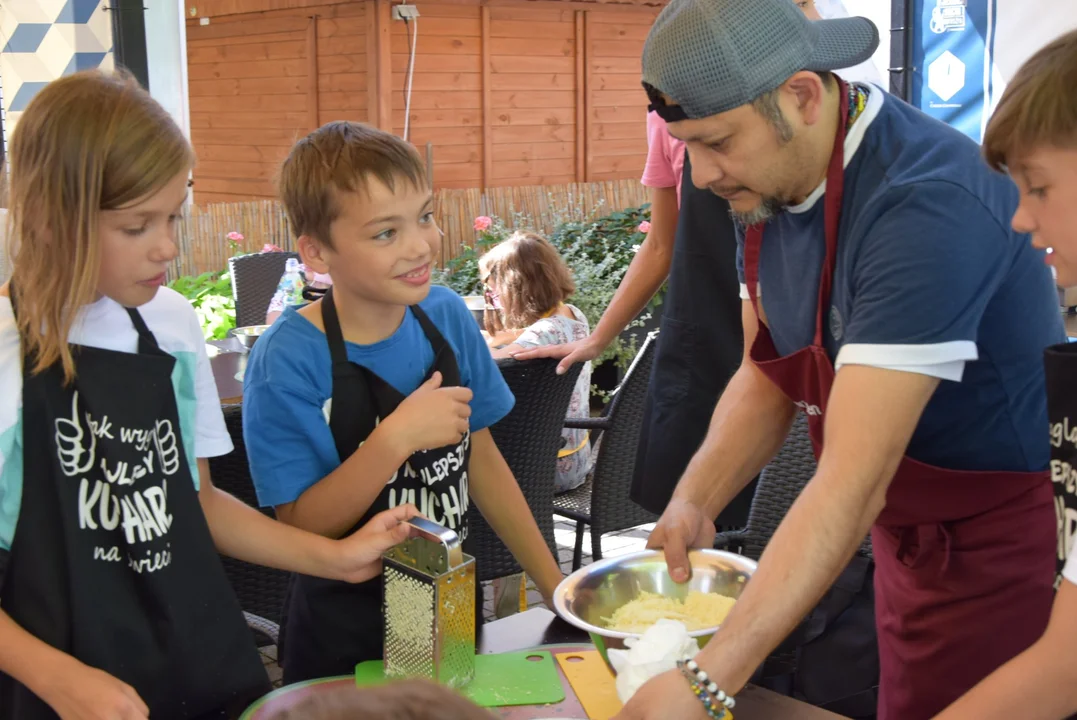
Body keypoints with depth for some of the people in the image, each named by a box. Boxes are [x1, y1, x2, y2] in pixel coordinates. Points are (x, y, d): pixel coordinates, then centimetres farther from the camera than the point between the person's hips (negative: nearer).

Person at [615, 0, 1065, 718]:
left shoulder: (927, 205, -31)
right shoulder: (769, 183, -4)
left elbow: (854, 482, -36)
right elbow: (765, 376, 4)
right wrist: (696, 501, -14)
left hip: (1003, 539, -7)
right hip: (910, 528, 7)